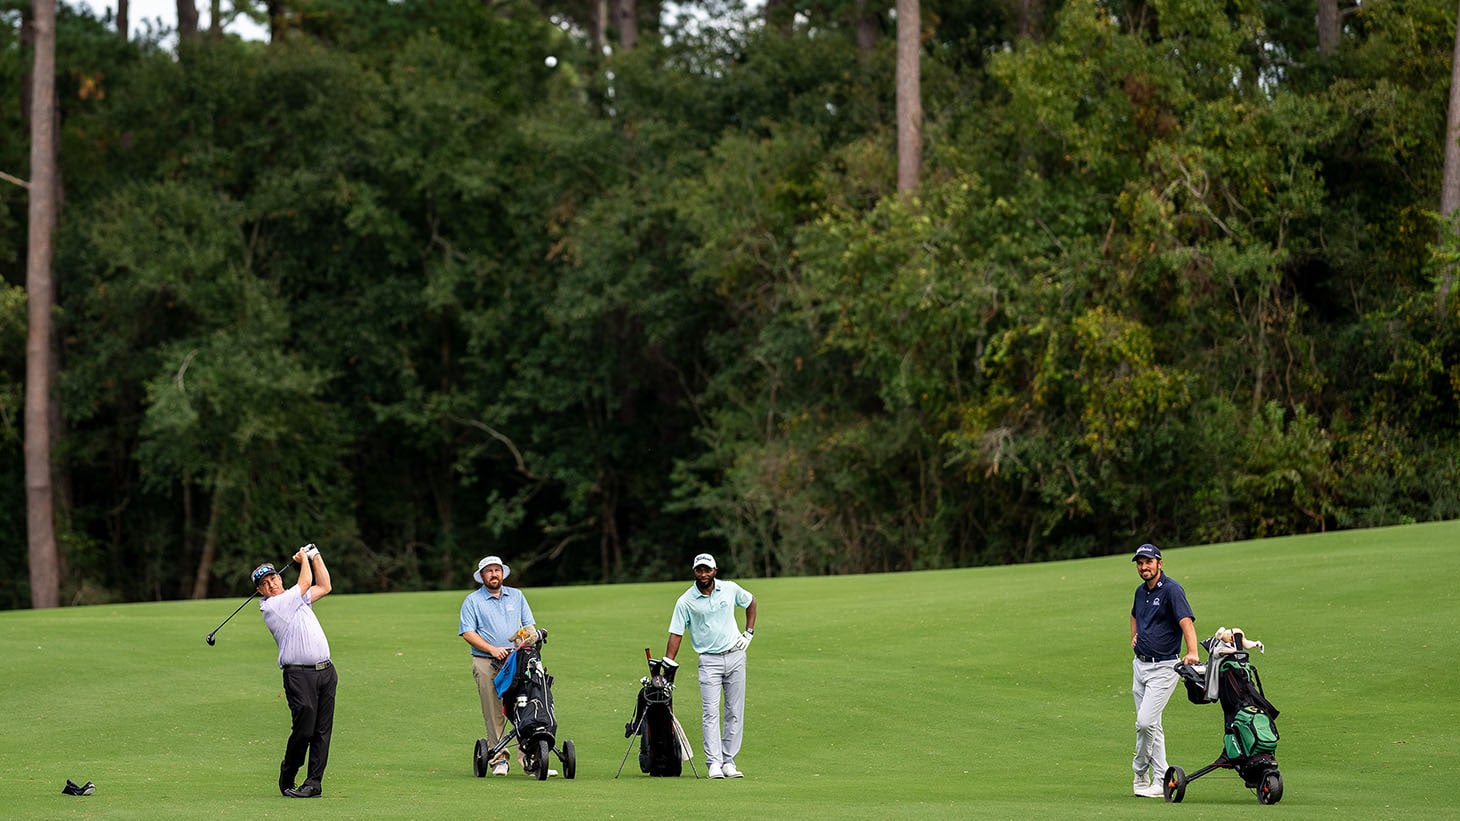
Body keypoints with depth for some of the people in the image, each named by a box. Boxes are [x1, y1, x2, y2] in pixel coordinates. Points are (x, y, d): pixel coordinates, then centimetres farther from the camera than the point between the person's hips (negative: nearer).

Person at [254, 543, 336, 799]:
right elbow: (306, 582, -1)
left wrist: (315, 556, 26)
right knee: (304, 727, -14)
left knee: (322, 729, 0)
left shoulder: (296, 599, 20)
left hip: (325, 671, 7)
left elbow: (324, 587, 30)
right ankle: (286, 778, 4)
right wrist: (303, 559, 17)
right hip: (299, 674, -7)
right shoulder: (271, 606, -6)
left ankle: (314, 782, 1)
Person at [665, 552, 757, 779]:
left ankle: (729, 762, 7)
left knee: (735, 712, 2)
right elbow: (676, 633, -7)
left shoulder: (730, 589, 1)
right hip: (709, 660, -3)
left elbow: (750, 602, 21)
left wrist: (749, 632, 11)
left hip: (735, 656, 3)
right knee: (710, 712, -12)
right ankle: (714, 763, -16)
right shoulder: (686, 602, -7)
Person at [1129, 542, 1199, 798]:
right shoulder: (1141, 591, 11)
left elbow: (1187, 621, -29)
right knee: (1150, 725, 9)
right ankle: (1161, 782, 13)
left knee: (1145, 722, -15)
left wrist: (1192, 652, -43)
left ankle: (1140, 773, 5)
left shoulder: (1172, 590, -14)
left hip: (1164, 667, -8)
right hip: (1140, 664, 8)